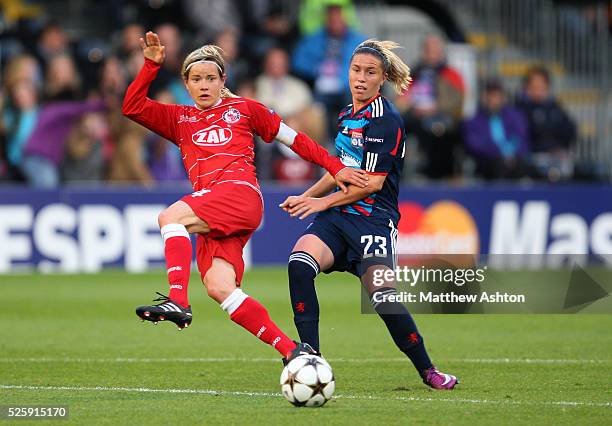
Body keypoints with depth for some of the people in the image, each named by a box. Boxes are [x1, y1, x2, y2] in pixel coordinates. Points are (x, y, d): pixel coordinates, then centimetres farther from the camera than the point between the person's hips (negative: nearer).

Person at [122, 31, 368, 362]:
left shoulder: (244, 109, 18)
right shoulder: (179, 119, 26)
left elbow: (294, 139, 21)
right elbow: (132, 108, 16)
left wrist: (336, 168, 16)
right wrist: (151, 65, 7)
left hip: (240, 192, -4)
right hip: (211, 217, 4)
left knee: (171, 217, -29)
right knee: (219, 288, -17)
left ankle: (177, 301, -41)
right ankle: (290, 350, -16)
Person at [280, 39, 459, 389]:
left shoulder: (386, 120, -9)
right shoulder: (348, 115, 16)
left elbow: (372, 182, -13)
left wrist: (323, 202, -7)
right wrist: (306, 196, 20)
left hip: (374, 219, -6)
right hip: (338, 217, 6)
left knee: (383, 299, -20)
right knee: (300, 263, -23)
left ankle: (428, 370, 3)